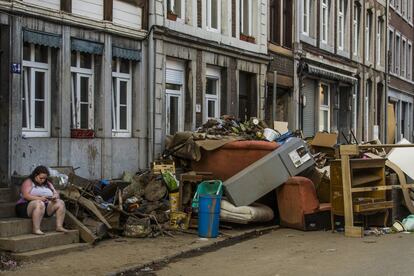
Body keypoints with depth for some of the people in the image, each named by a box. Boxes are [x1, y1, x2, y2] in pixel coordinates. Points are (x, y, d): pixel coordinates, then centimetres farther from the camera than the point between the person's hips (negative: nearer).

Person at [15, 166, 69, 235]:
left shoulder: (48, 184, 18)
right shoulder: (28, 182, -1)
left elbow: (56, 194, 12)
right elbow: (25, 196, -16)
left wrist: (55, 197, -14)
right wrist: (39, 198, -29)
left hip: (46, 207, 6)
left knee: (60, 203, -14)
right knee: (39, 204, -38)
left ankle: (59, 226, -21)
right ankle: (36, 229, -41)